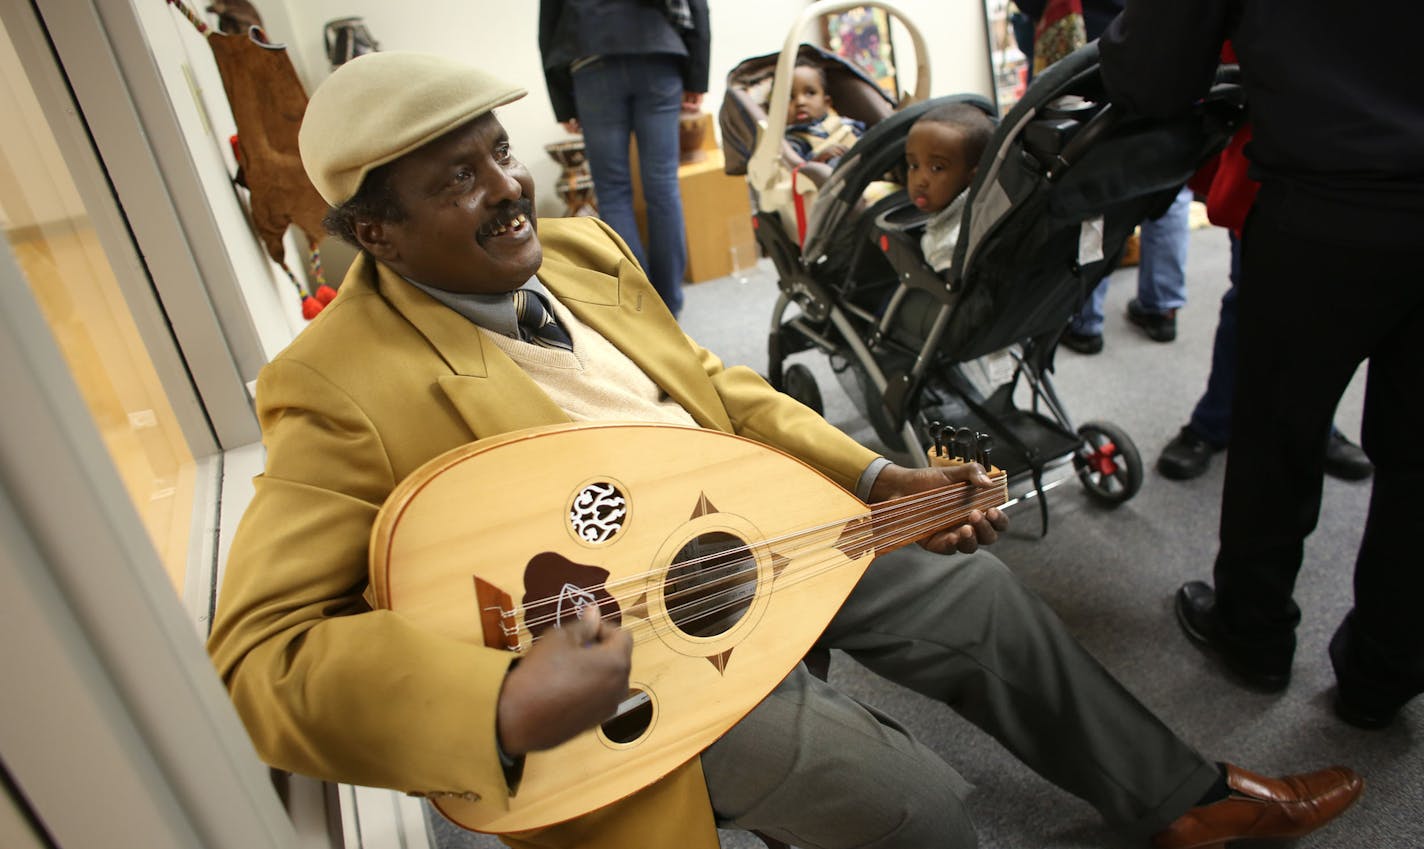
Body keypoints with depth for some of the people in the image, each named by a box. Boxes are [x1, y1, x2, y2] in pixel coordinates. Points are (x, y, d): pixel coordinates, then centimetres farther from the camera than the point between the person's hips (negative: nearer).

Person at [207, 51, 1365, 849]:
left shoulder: (577, 247, 1)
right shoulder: (340, 387, -20)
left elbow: (715, 388, 8)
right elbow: (259, 649, -23)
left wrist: (878, 480, 1)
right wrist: (500, 706, -40)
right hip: (631, 651, -6)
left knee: (982, 594, 9)